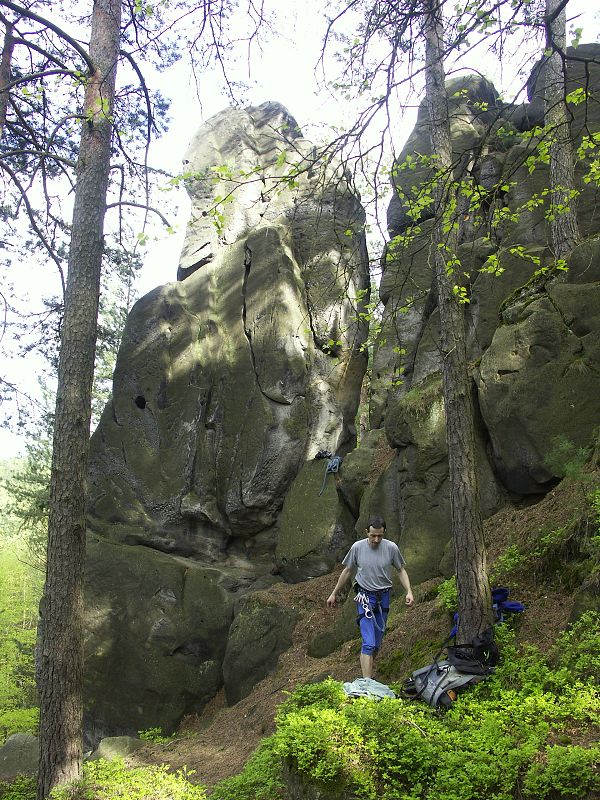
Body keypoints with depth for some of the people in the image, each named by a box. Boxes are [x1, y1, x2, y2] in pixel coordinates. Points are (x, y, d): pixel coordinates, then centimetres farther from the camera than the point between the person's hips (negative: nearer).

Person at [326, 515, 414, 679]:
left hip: (383, 597, 2)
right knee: (369, 643, -12)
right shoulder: (357, 547, -9)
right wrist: (334, 594, 10)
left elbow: (401, 570, 5)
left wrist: (409, 592, -10)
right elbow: (347, 571, 4)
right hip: (365, 597, -2)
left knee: (377, 641, 11)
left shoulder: (391, 548, -8)